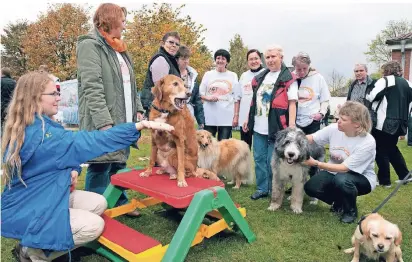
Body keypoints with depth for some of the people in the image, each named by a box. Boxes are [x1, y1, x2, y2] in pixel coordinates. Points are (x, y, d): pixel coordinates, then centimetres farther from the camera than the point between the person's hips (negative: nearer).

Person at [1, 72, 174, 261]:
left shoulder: (34, 126, 4)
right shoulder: (40, 134, -28)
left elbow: (62, 156, 15)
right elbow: (88, 143, -32)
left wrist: (72, 170, -10)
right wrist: (142, 125, -34)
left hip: (43, 197, 10)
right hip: (26, 211, -10)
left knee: (98, 203, 4)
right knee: (94, 226, -16)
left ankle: (38, 243, 10)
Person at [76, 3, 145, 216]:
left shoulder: (119, 49, 20)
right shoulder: (90, 45, -8)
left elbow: (130, 84, 22)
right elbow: (92, 88, -18)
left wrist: (138, 109, 12)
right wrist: (104, 122, -23)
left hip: (124, 121, 8)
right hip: (103, 123, -8)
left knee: (119, 164, 16)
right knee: (100, 167, -4)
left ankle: (120, 203, 30)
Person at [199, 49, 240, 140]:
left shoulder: (233, 76, 7)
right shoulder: (208, 74, 8)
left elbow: (236, 98, 6)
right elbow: (200, 93, 9)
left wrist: (236, 115, 0)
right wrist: (208, 98, -12)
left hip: (227, 118, 0)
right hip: (209, 117, 1)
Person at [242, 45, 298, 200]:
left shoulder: (288, 78, -5)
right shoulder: (260, 77, 14)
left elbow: (292, 103, -10)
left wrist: (291, 127, -17)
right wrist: (248, 119, 17)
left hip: (276, 128, -6)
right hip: (258, 128, 6)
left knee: (272, 161, 2)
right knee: (259, 159, 11)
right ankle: (262, 189, 24)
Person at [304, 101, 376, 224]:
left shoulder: (367, 143, -28)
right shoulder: (334, 129, -16)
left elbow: (343, 168, -28)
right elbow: (310, 138, -8)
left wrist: (316, 163, -30)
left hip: (361, 178, -4)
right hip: (335, 172, 5)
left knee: (341, 179, -38)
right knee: (310, 187, -18)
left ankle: (351, 210, -4)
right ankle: (339, 202, 14)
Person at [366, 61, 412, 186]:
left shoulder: (384, 81, -8)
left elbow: (372, 97, -16)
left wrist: (367, 96, 4)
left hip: (384, 122, -7)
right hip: (400, 122, 7)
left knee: (381, 151, 3)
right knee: (392, 148, 22)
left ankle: (384, 180, 7)